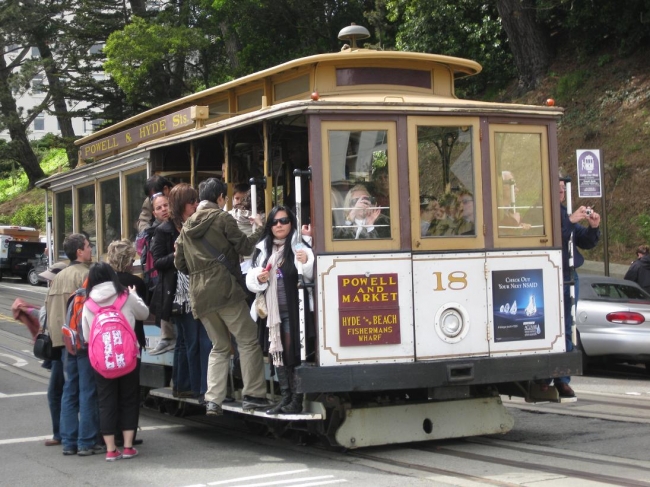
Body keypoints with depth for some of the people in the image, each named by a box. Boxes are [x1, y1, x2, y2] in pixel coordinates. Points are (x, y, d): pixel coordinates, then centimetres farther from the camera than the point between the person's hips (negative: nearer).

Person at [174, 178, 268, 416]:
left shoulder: (187, 225, 16)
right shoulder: (222, 218, -3)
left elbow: (179, 263, 18)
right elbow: (244, 246, -4)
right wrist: (260, 229, 10)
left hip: (199, 295, 7)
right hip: (225, 288, -6)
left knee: (219, 347, 14)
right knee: (248, 341, 2)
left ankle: (213, 400, 4)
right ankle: (253, 395, 0)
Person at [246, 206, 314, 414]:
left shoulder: (299, 246, -5)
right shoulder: (263, 249, 12)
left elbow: (311, 276, -14)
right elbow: (250, 279, 17)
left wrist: (306, 262, -32)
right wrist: (258, 278, -4)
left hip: (293, 310, -6)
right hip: (272, 310, 6)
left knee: (293, 353, -4)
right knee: (277, 353, 10)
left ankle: (297, 400, 1)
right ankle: (286, 397, 18)